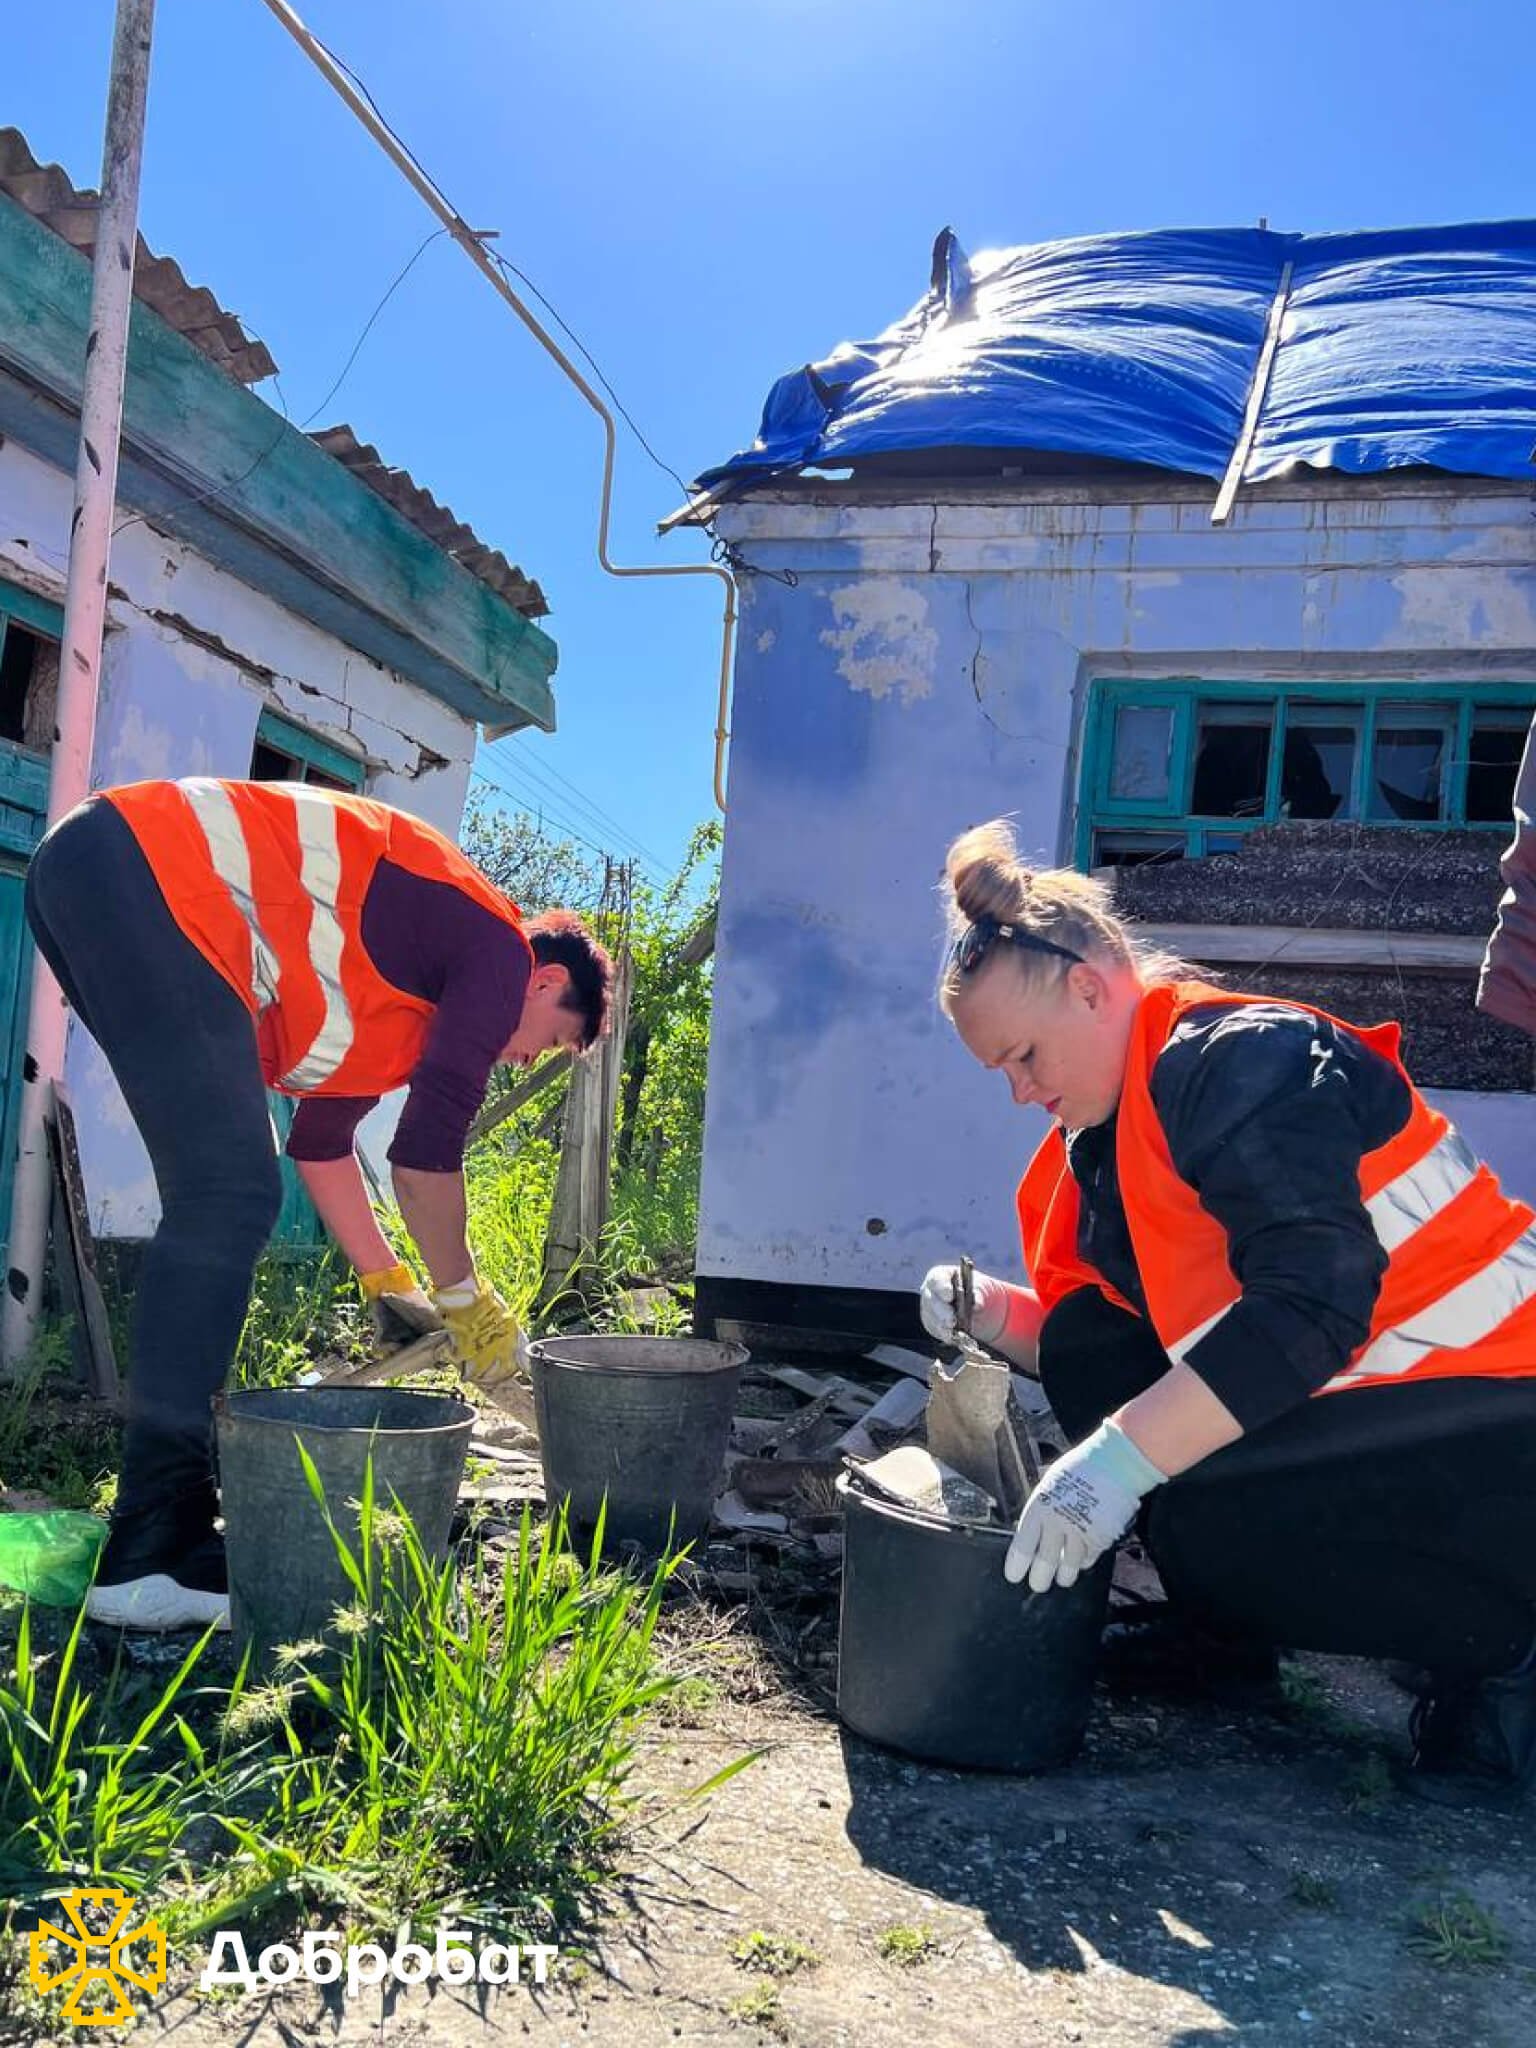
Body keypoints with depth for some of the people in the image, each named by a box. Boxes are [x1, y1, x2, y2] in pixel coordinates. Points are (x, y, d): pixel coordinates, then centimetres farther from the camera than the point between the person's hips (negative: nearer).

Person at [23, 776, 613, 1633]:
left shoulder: (400, 989, 27)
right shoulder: (501, 949, 1)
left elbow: (324, 1137, 33)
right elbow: (426, 1151, -3)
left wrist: (390, 1286, 35)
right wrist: (462, 1295, 12)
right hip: (146, 871, -11)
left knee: (221, 1202, 15)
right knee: (232, 1198, -12)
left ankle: (172, 1496, 20)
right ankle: (156, 1554, -12)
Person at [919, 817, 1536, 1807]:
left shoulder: (1245, 1060, -19)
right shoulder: (1103, 1140, 9)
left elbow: (1313, 1304, -31)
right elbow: (1086, 1335, 11)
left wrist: (1120, 1460, -35)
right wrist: (993, 1314, -8)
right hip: (1359, 1403, 9)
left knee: (1207, 1520, -28)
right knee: (1086, 1345, -2)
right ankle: (1222, 1628, 11)